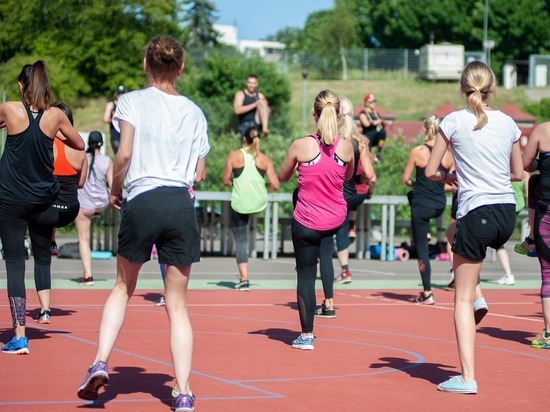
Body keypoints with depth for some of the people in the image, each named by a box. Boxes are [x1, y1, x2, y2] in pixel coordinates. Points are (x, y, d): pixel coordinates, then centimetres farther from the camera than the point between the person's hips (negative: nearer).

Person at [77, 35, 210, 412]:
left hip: (141, 202, -2)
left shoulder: (132, 101, 1)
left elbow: (124, 155, -9)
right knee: (178, 304, 7)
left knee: (123, 288, 20)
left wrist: (115, 190, 8)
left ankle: (100, 363, 4)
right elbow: (199, 173, 11)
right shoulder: (194, 112, 11)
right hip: (182, 205, 2)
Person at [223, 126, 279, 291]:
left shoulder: (234, 156, -6)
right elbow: (275, 185, -5)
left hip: (240, 203, -3)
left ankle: (244, 279, -2)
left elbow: (226, 180, -2)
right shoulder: (264, 159, -3)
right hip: (259, 202, 3)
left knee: (241, 241, 4)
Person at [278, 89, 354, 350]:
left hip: (307, 223, -3)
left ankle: (306, 336, 10)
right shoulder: (346, 147, -9)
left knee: (305, 275, 7)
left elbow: (282, 177, 1)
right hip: (336, 221, 3)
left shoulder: (300, 146, -16)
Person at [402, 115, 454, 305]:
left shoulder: (417, 152, -12)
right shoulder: (448, 155, -2)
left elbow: (405, 179, -5)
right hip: (440, 205, 5)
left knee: (422, 248, 3)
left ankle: (427, 294, 2)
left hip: (421, 205, -5)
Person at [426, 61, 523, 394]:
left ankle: (467, 377, -3)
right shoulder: (508, 123, 6)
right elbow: (518, 173, 15)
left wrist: (448, 177, 17)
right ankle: (476, 295, 26)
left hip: (477, 214, -5)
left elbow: (431, 171, -3)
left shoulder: (455, 121, -5)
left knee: (462, 299, 1)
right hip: (507, 215, 5)